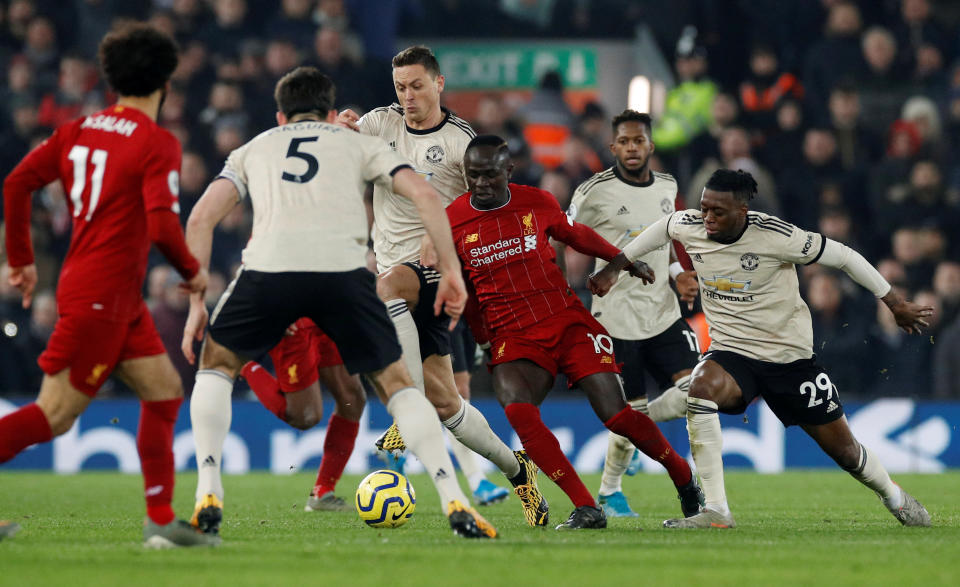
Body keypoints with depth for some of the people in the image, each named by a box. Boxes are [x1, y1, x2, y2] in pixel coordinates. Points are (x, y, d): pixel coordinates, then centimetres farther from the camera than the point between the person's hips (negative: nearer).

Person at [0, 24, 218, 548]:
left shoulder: (80, 129, 10)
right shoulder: (157, 144, -12)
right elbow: (162, 225, -22)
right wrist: (192, 272, -4)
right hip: (101, 295, -9)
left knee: (165, 391, 12)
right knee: (53, 416, -8)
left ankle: (161, 520, 10)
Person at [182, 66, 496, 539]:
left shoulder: (253, 149, 32)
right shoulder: (358, 144, 29)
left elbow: (201, 217, 18)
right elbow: (424, 194, 13)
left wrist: (195, 305, 20)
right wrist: (450, 271, 16)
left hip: (269, 267, 0)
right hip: (342, 266, 0)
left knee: (216, 364, 26)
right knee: (394, 382, 18)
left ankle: (208, 495, 10)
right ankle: (455, 503, 3)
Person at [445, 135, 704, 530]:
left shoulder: (537, 202, 0)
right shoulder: (451, 223, -2)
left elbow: (575, 235, 20)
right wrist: (481, 336, 18)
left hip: (568, 323, 0)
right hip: (512, 339, 0)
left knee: (616, 415, -11)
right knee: (517, 411, -30)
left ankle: (683, 476, 16)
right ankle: (586, 509, -26)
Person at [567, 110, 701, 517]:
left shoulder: (666, 188, 8)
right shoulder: (595, 193, -9)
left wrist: (678, 273, 7)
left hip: (663, 312, 5)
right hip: (616, 321, -5)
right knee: (630, 415, -4)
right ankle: (609, 492, 20)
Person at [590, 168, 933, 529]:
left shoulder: (775, 235, -21)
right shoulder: (689, 227, -8)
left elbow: (843, 257, -11)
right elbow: (664, 227, 18)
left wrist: (895, 304, -5)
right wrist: (614, 267, 21)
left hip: (790, 356, -2)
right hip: (731, 352, 2)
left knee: (842, 448, 6)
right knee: (702, 387, -33)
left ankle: (893, 496, 41)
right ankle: (715, 512, -31)